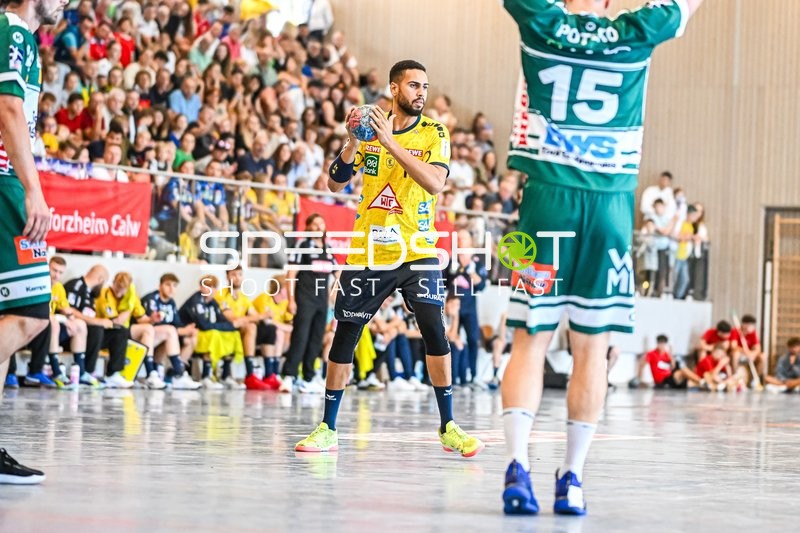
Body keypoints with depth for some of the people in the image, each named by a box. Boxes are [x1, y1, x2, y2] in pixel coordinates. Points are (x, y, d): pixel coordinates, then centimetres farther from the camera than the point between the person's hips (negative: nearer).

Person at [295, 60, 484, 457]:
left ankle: (448, 427, -5)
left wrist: (390, 142, -24)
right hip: (367, 251, 2)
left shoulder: (434, 134, -1)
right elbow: (336, 184, 3)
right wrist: (353, 142, -13)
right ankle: (327, 429, 13)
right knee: (344, 336, 2)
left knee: (433, 330, -14)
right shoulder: (370, 130, 5)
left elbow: (436, 183, -19)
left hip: (417, 251, -2)